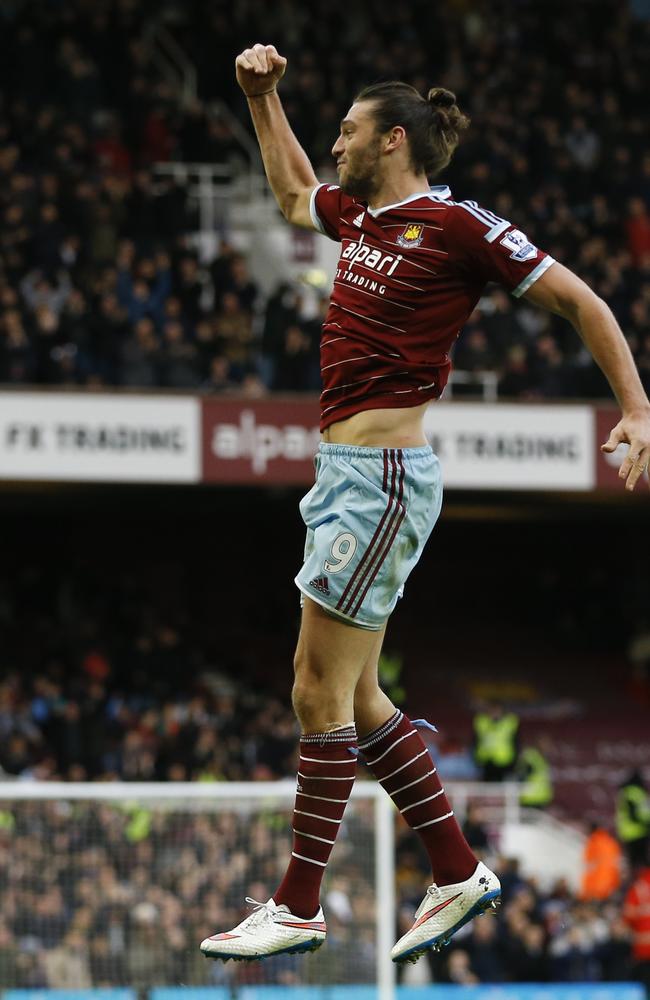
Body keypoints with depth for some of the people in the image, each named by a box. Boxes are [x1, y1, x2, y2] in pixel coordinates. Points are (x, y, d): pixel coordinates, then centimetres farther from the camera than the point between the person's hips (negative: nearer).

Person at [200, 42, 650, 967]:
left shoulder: (456, 225, -9)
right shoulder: (362, 216, 14)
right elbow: (293, 193, 37)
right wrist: (262, 95, 29)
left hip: (383, 477, -9)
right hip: (347, 473, 9)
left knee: (321, 693, -6)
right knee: (352, 697, 11)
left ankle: (299, 908, -1)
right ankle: (458, 872, 18)